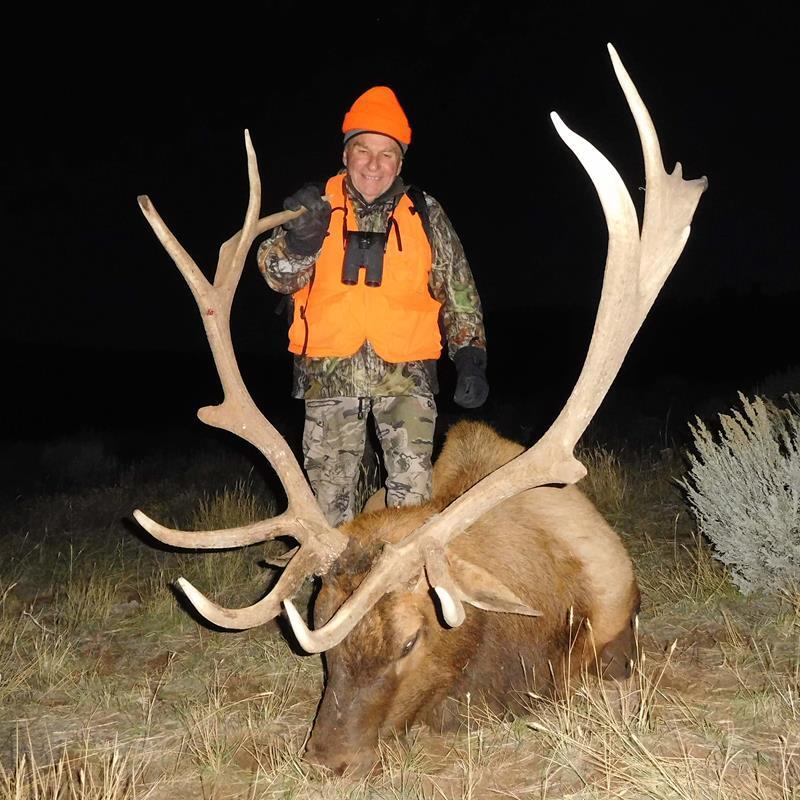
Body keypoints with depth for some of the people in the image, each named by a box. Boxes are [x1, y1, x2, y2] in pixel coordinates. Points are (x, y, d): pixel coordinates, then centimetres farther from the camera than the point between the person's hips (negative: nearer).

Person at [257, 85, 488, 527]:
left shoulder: (424, 215, 6)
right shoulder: (318, 205, 5)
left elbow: (458, 292, 11)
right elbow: (278, 274, -4)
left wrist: (470, 357, 3)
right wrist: (300, 238, -24)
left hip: (405, 372, 0)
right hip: (329, 373, 1)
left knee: (412, 488, -3)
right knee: (329, 486, 8)